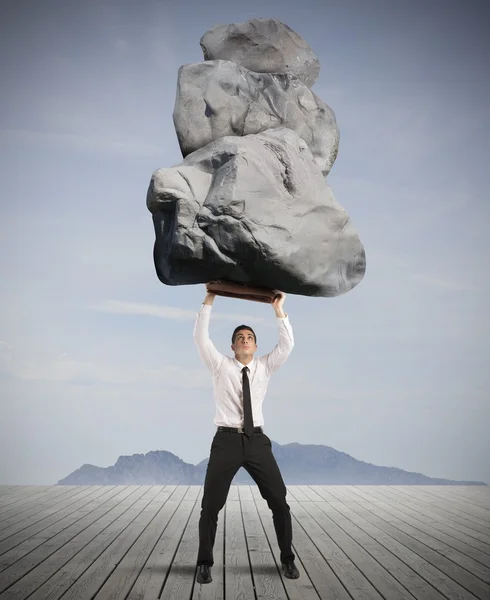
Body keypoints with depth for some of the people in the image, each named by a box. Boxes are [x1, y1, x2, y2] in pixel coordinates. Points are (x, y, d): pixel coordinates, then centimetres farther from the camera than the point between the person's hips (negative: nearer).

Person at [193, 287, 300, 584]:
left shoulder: (265, 367, 10)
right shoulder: (220, 365, 6)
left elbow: (287, 344, 0)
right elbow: (201, 338, -5)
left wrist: (279, 310, -6)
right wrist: (209, 302, -9)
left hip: (257, 440, 2)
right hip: (227, 440, -1)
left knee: (279, 501, 3)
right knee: (211, 505, 0)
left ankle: (288, 559, 20)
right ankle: (205, 563, 17)